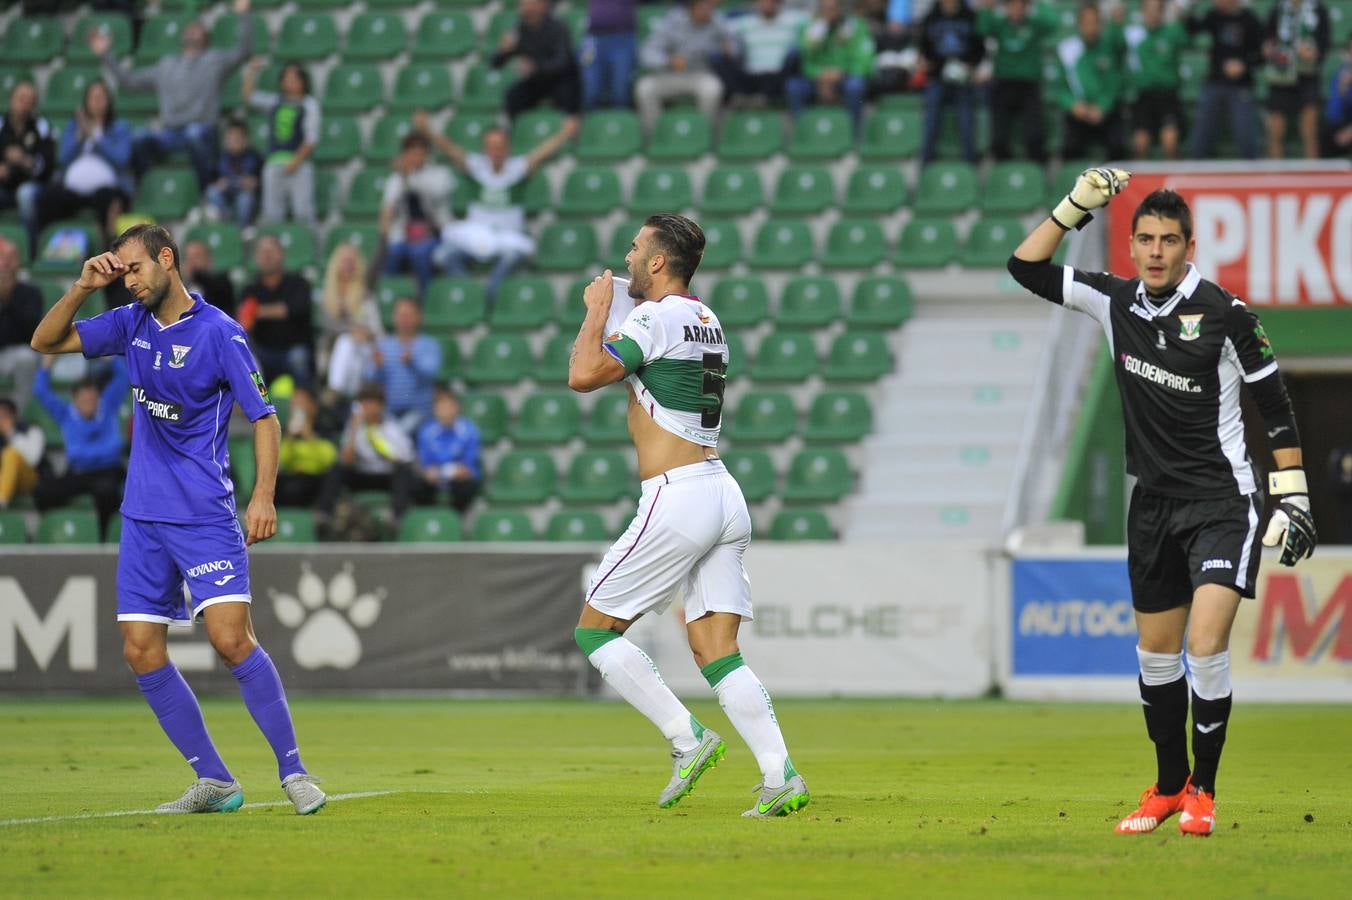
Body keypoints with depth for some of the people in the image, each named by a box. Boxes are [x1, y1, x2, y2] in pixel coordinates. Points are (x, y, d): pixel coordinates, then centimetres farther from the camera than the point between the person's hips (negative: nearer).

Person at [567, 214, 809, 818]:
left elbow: (583, 375, -16)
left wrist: (598, 308, -1)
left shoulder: (656, 317, -9)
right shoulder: (707, 321, 18)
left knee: (595, 629, 3)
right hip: (724, 496, 8)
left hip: (677, 498, -8)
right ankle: (781, 777, -10)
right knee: (716, 652, 4)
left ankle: (687, 739, -5)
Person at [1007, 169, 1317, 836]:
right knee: (1155, 652, 12)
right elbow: (1027, 268, 5)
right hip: (1154, 503, 5)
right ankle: (1169, 787, 27)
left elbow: (1276, 409, -5)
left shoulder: (1224, 313, -12)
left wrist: (1292, 500, -9)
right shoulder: (1115, 302, 1)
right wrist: (1077, 205, -5)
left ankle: (1203, 790, -2)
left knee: (1206, 647, -16)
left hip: (1222, 502, -5)